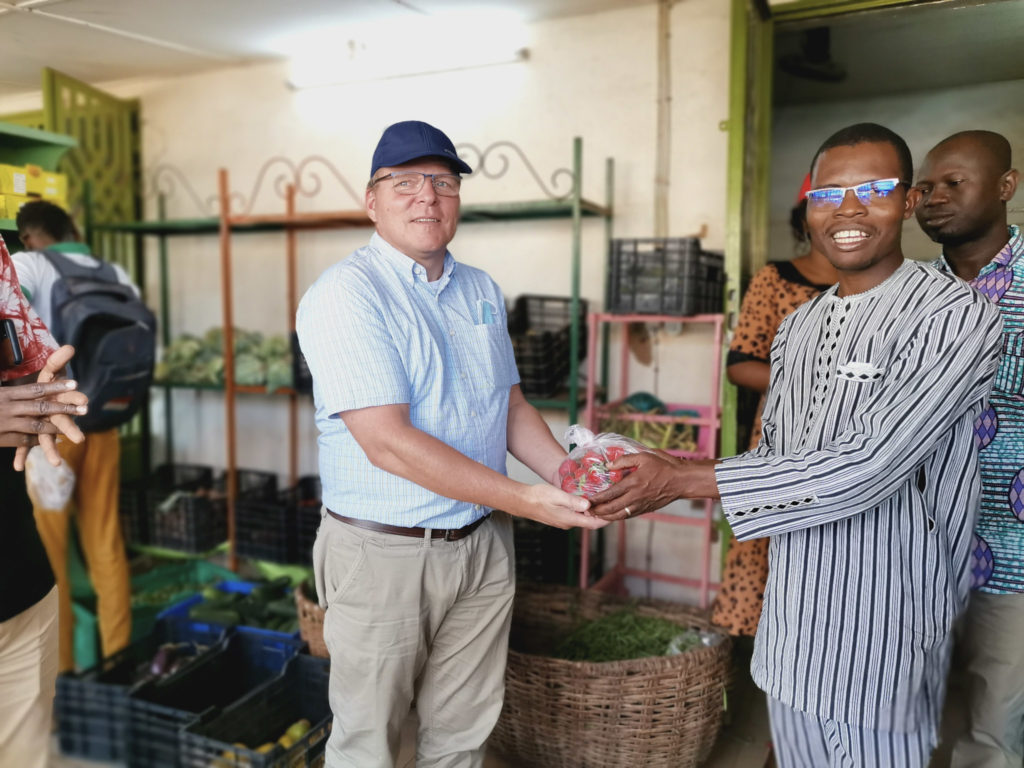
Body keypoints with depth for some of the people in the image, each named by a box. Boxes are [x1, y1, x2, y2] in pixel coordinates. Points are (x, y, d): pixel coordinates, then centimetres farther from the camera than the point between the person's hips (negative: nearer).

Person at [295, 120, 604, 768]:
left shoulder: (482, 291, 8)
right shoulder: (344, 294, -15)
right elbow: (388, 442, -23)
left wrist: (567, 472, -6)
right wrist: (524, 499, -25)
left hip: (483, 545, 6)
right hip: (381, 552, -5)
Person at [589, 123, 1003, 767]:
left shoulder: (957, 316, -14)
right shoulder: (797, 328, 9)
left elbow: (869, 465, -23)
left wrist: (687, 480, -23)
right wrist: (659, 477, -2)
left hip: (880, 622, -6)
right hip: (792, 618, 6)